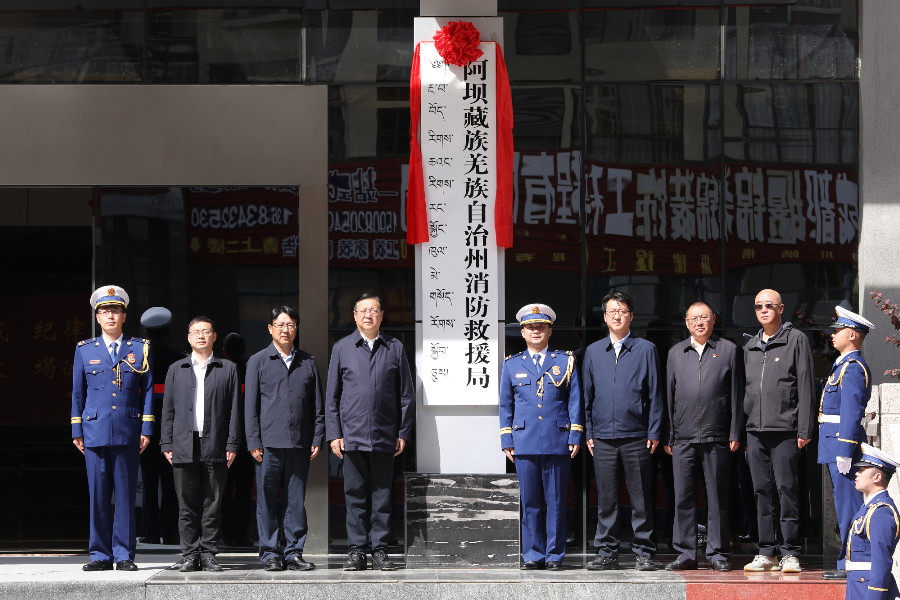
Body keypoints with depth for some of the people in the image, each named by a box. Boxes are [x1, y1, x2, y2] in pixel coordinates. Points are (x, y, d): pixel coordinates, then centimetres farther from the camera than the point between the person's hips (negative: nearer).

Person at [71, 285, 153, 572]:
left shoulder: (140, 349, 8)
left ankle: (124, 555, 4)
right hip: (95, 432, 1)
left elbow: (148, 390, 8)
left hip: (128, 433, -1)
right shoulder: (84, 350, 10)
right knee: (98, 496, 1)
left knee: (126, 495, -1)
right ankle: (100, 555, 7)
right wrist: (77, 431, 8)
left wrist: (146, 429, 2)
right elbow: (77, 392, 12)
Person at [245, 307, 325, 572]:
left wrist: (317, 439, 6)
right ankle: (271, 554, 7)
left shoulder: (308, 363, 13)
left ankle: (294, 553, 10)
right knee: (267, 502, 0)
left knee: (296, 501, 3)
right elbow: (251, 405, 3)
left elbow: (318, 405, 14)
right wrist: (254, 442, -4)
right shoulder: (258, 361, 6)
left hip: (300, 444, 2)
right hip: (269, 443, -2)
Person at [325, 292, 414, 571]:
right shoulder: (342, 348, 8)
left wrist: (403, 433, 3)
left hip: (384, 436, 0)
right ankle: (356, 550, 8)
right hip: (352, 435, 0)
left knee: (382, 495, 2)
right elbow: (332, 395, 8)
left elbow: (406, 394, 9)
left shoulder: (395, 348, 8)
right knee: (355, 495, 2)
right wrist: (334, 434, 1)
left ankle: (380, 550, 8)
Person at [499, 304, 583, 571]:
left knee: (556, 502, 1)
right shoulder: (512, 365, 12)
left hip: (557, 443, -1)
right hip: (525, 443, 1)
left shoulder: (566, 362, 9)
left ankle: (554, 556, 7)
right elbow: (505, 405, 13)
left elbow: (575, 401, 7)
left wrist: (575, 437, -1)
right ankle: (533, 555, 9)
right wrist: (507, 441, 5)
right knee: (530, 502, 2)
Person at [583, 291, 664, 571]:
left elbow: (655, 394, 4)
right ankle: (607, 553, 10)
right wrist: (588, 432, 8)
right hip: (603, 437, 2)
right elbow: (587, 395, 15)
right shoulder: (593, 352, 12)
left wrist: (654, 432, -3)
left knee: (641, 498, 0)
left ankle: (644, 552, 6)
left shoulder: (646, 350, 5)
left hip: (636, 436, -2)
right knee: (606, 498, 4)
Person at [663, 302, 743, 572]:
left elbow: (736, 395, 5)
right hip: (683, 437, 2)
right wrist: (667, 436, 8)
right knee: (683, 496, 1)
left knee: (717, 497, 2)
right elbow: (669, 395, 14)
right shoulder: (676, 353, 13)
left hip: (716, 437, -2)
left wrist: (735, 434, -1)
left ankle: (717, 553, 9)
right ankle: (686, 552, 7)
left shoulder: (728, 350, 7)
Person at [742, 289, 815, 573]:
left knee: (787, 488, -5)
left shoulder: (796, 340, 1)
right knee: (762, 490, 5)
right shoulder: (750, 346, 17)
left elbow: (805, 387, -3)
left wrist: (804, 429, -9)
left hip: (785, 429, -5)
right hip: (755, 430, 5)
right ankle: (766, 553, 9)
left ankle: (790, 552, 0)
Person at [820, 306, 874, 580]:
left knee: (848, 506, -8)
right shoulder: (845, 365, 19)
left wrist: (845, 451, -23)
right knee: (845, 506, 12)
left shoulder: (853, 368, -14)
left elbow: (851, 412, -20)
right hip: (837, 446, 11)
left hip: (842, 442, -11)